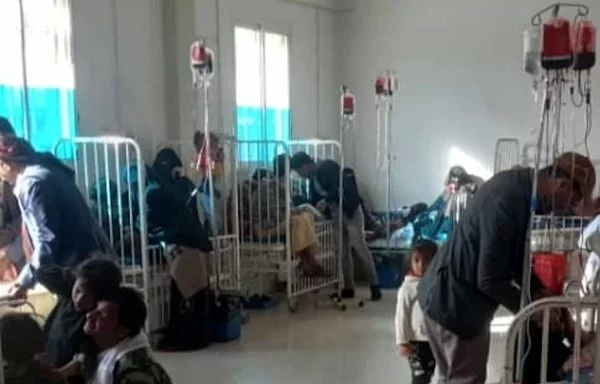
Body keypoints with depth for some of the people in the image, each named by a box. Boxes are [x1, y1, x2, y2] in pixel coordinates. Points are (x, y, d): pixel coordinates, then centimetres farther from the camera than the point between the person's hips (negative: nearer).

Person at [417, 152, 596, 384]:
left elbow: (515, 257, 14)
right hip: (453, 302, -10)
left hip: (465, 298, 10)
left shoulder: (521, 185, 2)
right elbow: (490, 279, -26)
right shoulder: (507, 201, -30)